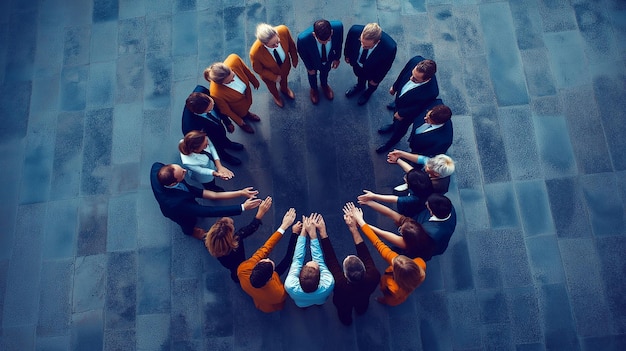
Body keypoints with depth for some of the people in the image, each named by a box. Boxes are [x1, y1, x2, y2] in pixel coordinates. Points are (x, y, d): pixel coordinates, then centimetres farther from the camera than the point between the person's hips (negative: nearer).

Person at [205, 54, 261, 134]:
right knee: (242, 114, 33)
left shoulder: (234, 60, -39)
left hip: (247, 94, 4)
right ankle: (243, 124, 70)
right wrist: (240, 122, -8)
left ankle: (246, 114, 76)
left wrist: (254, 81, 4)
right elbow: (226, 110, -24)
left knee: (245, 109, 39)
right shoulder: (216, 93, -45)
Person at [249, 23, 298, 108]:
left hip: (285, 65, 3)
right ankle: (277, 97, 71)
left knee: (284, 79, 38)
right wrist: (274, 77, -17)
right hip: (269, 73, -2)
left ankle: (284, 89, 75)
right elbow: (258, 69, -22)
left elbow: (291, 45, -15)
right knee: (272, 86, 34)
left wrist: (294, 60, -2)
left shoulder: (283, 30, -39)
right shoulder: (255, 53, -45)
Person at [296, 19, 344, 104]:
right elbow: (302, 54, -21)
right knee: (312, 74, 32)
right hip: (313, 61, -2)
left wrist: (337, 58, -2)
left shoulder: (338, 27, -40)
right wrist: (309, 68, -6)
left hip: (329, 58, 2)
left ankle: (324, 85, 70)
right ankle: (314, 89, 66)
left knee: (325, 72, 35)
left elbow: (339, 42, -16)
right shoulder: (303, 38, -46)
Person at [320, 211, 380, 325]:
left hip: (344, 305, -1)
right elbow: (364, 253, -32)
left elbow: (330, 258, -37)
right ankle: (360, 310, 61)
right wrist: (354, 228, -27)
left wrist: (323, 233, -31)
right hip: (363, 301, 2)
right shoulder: (373, 277, -45)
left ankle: (346, 320, 58)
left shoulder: (340, 283, -48)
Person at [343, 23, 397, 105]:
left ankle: (369, 92, 69)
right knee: (359, 76, 36)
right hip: (356, 63, 2)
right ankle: (360, 86, 72)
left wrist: (376, 80, -7)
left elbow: (385, 66, -22)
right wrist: (347, 55, 4)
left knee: (372, 83, 33)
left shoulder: (390, 47, -45)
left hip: (373, 70, -1)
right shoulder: (354, 30, -40)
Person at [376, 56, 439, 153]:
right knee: (395, 114, 35)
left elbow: (418, 107, -25)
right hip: (399, 97, 4)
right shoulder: (415, 61, -34)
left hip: (408, 112, -4)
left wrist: (402, 114, -13)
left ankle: (392, 142, 59)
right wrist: (394, 87, 5)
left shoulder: (431, 92, -45)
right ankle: (393, 125, 71)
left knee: (400, 128, 26)